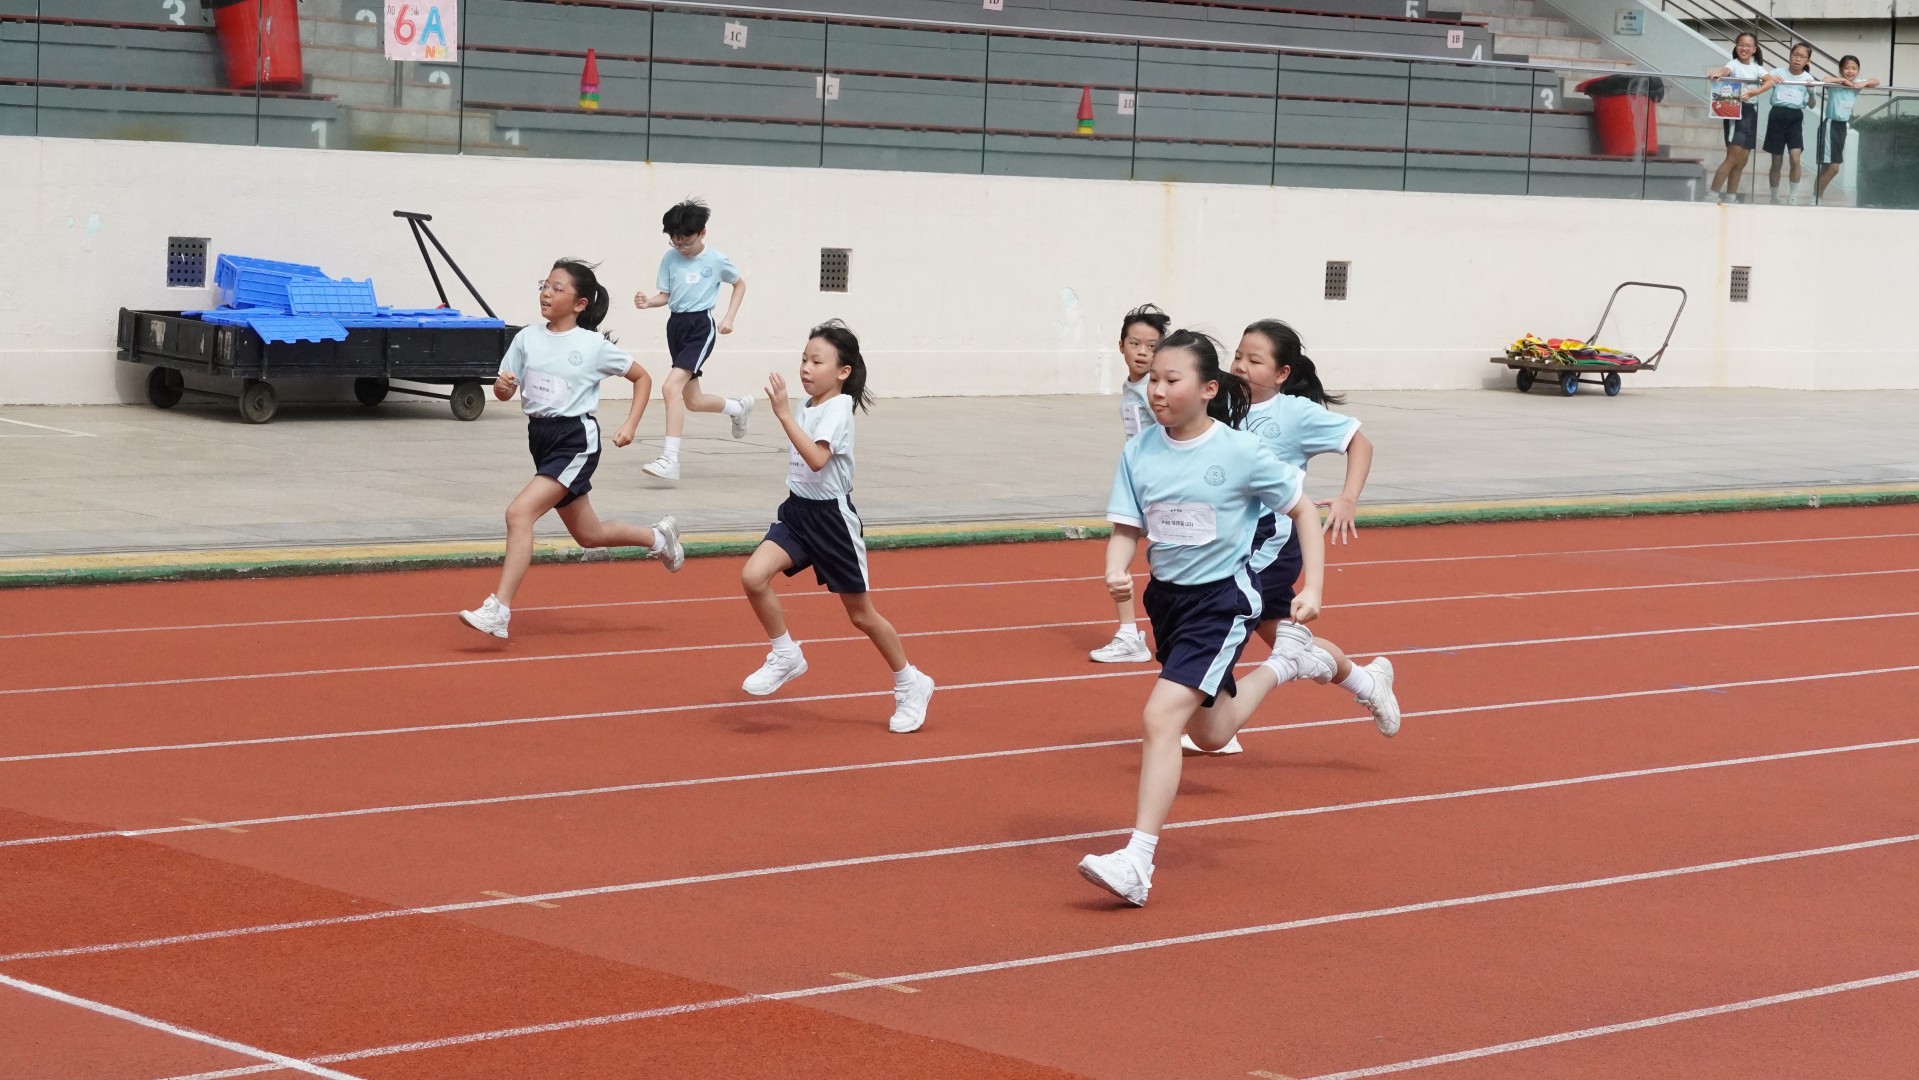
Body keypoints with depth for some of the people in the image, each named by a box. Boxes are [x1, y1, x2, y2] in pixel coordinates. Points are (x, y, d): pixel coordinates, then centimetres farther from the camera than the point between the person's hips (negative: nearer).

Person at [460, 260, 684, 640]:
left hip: (576, 440, -6)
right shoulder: (527, 339, 3)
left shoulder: (595, 346, -7)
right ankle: (658, 537, 45)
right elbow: (504, 392, 6)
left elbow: (642, 378, 6)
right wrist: (502, 386, -17)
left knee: (520, 512, -24)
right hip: (541, 438, 6)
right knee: (588, 534, 18)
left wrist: (630, 426, -4)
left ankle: (498, 610, -24)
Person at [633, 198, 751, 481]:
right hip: (676, 325, 6)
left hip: (701, 325, -6)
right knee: (693, 401, 13)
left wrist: (729, 318, 3)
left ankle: (670, 459, -24)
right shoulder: (670, 258, 3)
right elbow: (664, 296, 6)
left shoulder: (716, 261, -4)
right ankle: (739, 408, 45)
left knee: (671, 387, -24)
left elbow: (740, 284, 13)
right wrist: (647, 302, -17)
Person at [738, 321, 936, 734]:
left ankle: (911, 684, 25)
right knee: (753, 577, -17)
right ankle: (785, 656, 3)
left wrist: (784, 414, -36)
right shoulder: (807, 406, 6)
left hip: (831, 518, -7)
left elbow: (816, 459, -35)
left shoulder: (837, 409, -17)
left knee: (861, 614, 6)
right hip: (797, 513, 7)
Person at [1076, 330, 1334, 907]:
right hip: (1167, 596, 6)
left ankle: (1137, 861, -20)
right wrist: (1117, 573, -24)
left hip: (1223, 598, -6)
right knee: (1211, 733, 21)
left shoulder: (1241, 452, -14)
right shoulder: (1139, 453, -4)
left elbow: (1303, 511, -3)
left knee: (1161, 716, -21)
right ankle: (1283, 664, 49)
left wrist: (1312, 586, -9)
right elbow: (1126, 530, -2)